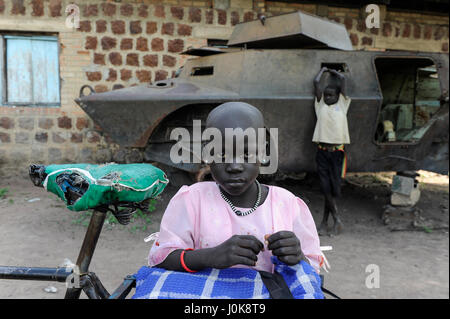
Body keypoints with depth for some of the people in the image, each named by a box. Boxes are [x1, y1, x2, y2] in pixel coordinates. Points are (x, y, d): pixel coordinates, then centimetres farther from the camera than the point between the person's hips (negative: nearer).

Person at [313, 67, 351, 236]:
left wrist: (332, 71, 28)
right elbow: (316, 82, 11)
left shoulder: (342, 104, 13)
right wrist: (323, 70, 27)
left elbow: (342, 79, 11)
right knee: (325, 187, -5)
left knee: (334, 187, 0)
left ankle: (324, 222, 10)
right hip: (322, 151, 0)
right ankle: (337, 219, 5)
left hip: (337, 151, 0)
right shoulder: (320, 105, 13)